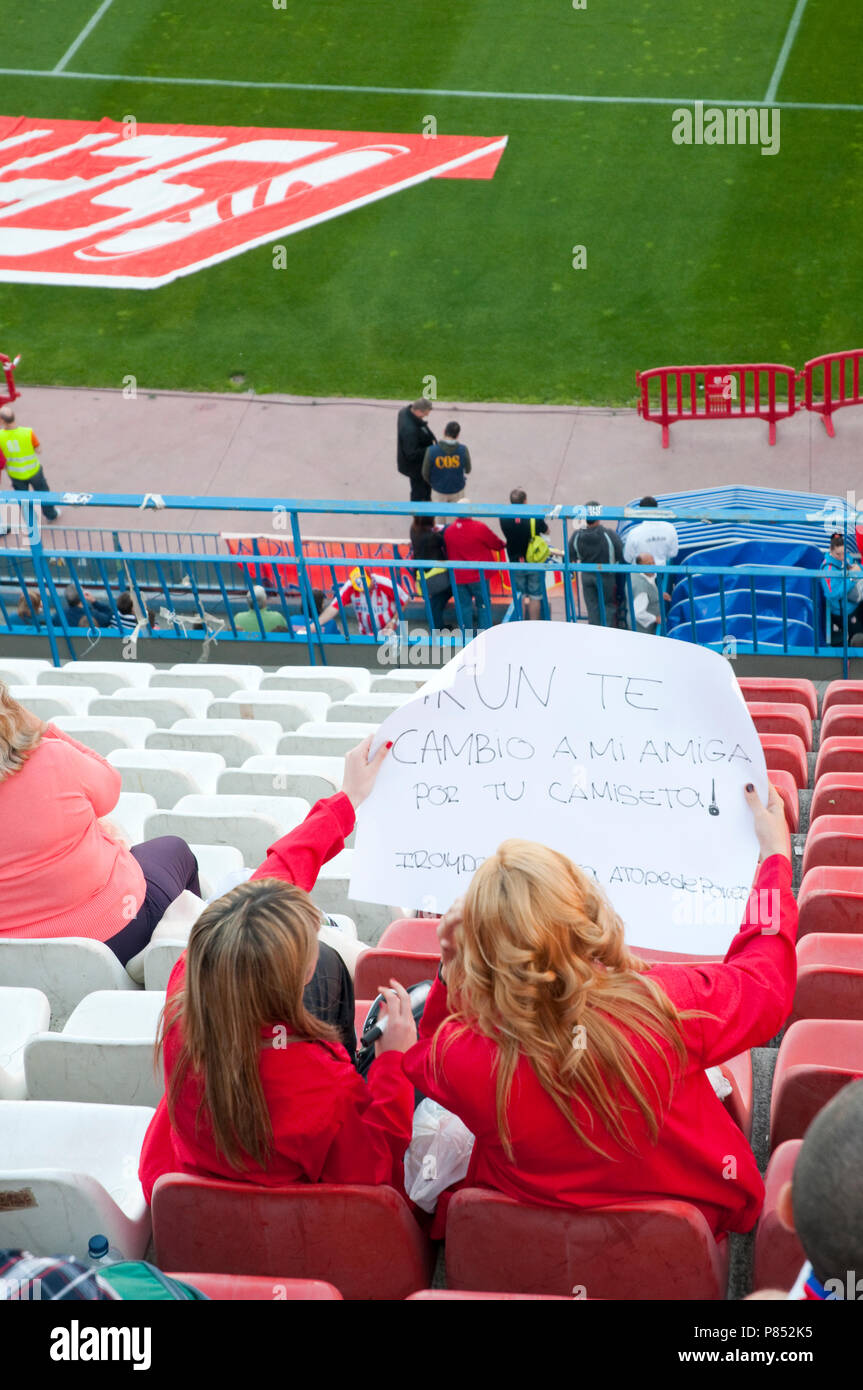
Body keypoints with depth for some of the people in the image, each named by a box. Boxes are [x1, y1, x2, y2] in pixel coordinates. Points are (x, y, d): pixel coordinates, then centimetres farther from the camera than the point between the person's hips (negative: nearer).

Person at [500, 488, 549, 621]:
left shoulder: (504, 519, -15)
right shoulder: (534, 518, -19)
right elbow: (546, 531, 0)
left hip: (516, 564, 2)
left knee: (519, 597, 15)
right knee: (535, 597, 9)